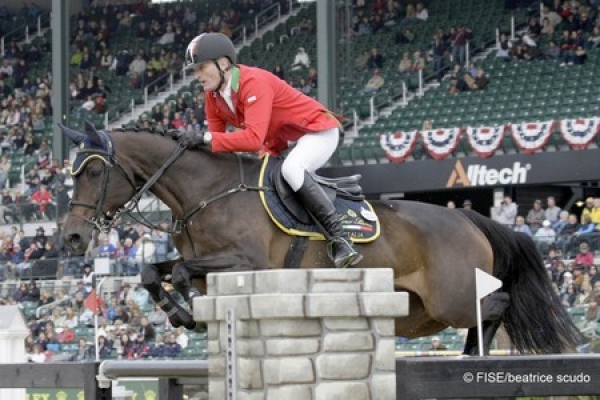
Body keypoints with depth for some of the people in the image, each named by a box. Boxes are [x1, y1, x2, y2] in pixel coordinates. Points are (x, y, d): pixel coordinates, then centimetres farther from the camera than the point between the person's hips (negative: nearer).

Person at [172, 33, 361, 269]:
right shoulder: (213, 94, -3)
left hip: (319, 131, -10)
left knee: (291, 169, -35)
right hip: (280, 142, 10)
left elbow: (254, 139, -40)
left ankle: (340, 238, -36)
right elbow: (216, 139, -2)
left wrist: (204, 139, -43)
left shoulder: (254, 83, -30)